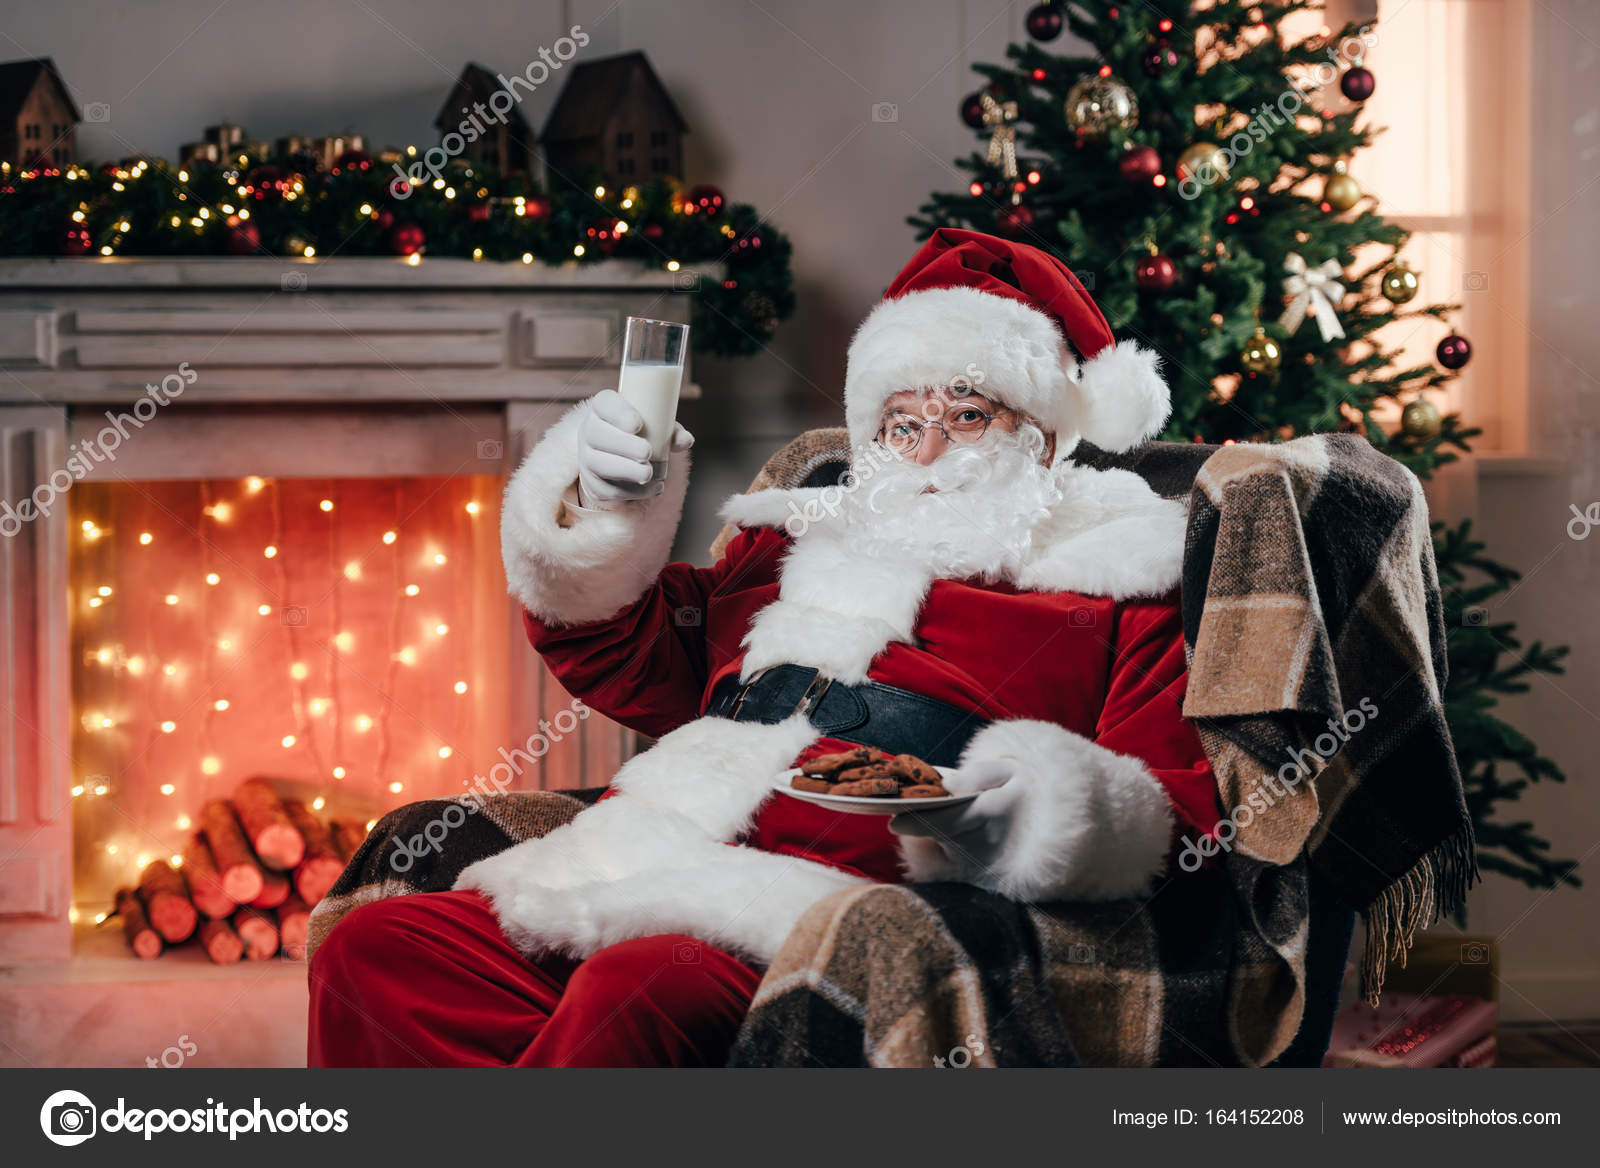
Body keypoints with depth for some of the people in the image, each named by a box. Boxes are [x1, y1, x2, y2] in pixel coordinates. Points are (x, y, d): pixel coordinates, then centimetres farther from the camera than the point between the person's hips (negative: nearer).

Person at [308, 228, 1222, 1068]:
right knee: (372, 952, -15)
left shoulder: (1113, 592, 17)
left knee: (636, 993, -37)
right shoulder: (800, 546, 32)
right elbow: (627, 664, 32)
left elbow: (1181, 810, 4)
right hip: (654, 875, 6)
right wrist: (594, 516, 13)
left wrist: (1072, 815, -19)